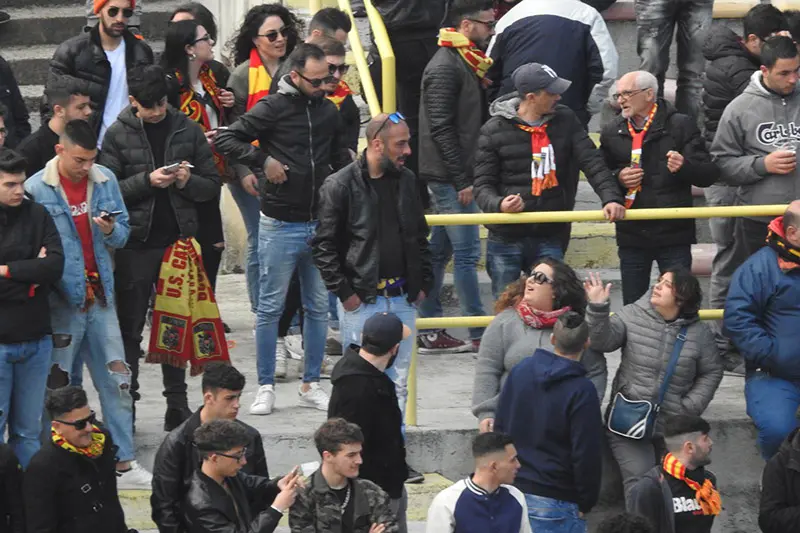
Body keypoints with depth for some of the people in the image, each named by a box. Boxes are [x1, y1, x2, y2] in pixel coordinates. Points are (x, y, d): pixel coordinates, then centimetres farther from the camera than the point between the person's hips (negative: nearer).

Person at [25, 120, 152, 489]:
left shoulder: (105, 180, 5)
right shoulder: (36, 189, -8)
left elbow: (124, 234, 9)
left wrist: (111, 230, -12)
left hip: (100, 297, 4)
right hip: (61, 302, -4)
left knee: (117, 381, 6)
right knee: (55, 387, 3)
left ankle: (124, 464, 13)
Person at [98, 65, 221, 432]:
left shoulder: (188, 130, 4)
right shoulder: (118, 134, -1)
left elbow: (212, 185, 7)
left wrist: (187, 181, -12)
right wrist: (147, 181, -17)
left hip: (178, 239, 2)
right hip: (135, 243, -2)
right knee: (130, 328, 3)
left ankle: (177, 407, 14)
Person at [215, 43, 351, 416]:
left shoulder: (329, 111, 8)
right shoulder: (273, 108, -8)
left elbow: (340, 158, 22)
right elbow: (226, 139, -10)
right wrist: (263, 159, -17)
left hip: (320, 224, 5)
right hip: (281, 225, -5)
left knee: (318, 308, 9)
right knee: (271, 308, 1)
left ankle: (310, 385, 18)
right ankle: (266, 388, 8)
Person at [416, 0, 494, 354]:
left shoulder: (466, 64, 16)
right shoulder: (446, 67, -15)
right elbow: (440, 127, -20)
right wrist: (462, 180, -19)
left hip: (454, 177, 10)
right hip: (449, 176, -10)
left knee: (440, 250, 11)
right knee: (467, 251, -6)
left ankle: (428, 331, 15)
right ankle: (479, 335, -3)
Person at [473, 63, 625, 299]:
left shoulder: (565, 121, 3)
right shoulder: (495, 130, -6)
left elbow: (592, 162, -3)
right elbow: (483, 184, -5)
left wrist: (610, 197, -20)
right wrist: (498, 204, -27)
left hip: (549, 240, 2)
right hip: (506, 239, -2)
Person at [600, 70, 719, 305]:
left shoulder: (681, 125, -4)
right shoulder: (611, 132, 9)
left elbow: (709, 174, -6)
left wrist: (685, 166, -27)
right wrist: (618, 178, -5)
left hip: (674, 235, -3)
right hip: (631, 235, 3)